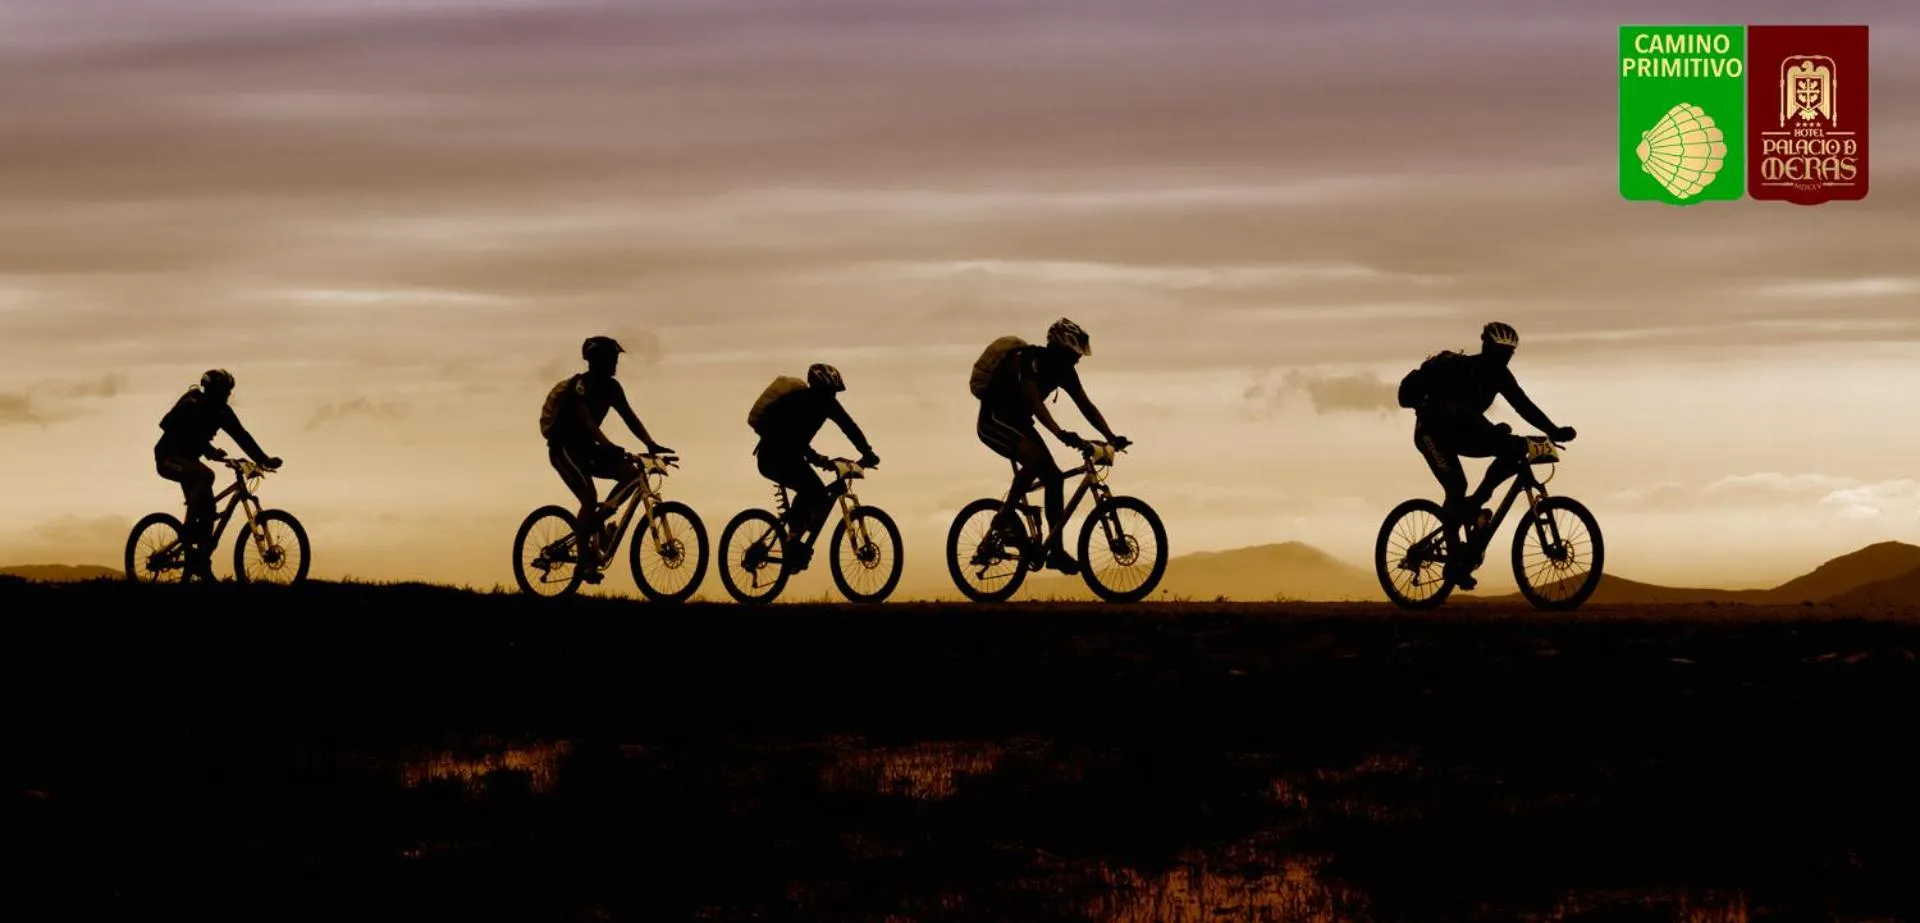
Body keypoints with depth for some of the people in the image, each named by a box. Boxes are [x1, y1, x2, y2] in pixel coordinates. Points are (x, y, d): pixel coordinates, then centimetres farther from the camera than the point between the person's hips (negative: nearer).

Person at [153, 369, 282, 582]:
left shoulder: (221, 411, 0)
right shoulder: (191, 406, -21)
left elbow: (241, 436, -1)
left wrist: (263, 459, -12)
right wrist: (210, 451, -47)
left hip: (188, 459, 8)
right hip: (169, 458, -8)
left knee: (207, 508, -4)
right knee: (205, 475, -35)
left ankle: (201, 564, 1)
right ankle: (188, 531, -28)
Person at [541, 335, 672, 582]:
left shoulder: (611, 387, 4)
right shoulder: (580, 385, -20)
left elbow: (630, 418, -1)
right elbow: (587, 422, -32)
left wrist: (650, 444, -16)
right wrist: (610, 447, -47)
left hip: (585, 447, 8)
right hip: (564, 448, -8)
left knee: (631, 473, -11)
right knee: (590, 497, -23)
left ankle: (595, 522, 2)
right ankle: (584, 561, -17)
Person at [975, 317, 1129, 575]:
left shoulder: (1063, 370, -1)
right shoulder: (1028, 360, -26)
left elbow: (1086, 406, -2)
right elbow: (1034, 401, -38)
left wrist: (1111, 437, -15)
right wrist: (1060, 434, -49)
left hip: (1018, 422, 8)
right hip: (994, 421, -8)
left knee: (1053, 477, -4)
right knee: (1034, 457, -33)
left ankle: (1056, 551, -1)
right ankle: (1006, 516, -17)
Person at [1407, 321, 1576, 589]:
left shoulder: (1499, 375, -4)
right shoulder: (1459, 369, -26)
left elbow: (1523, 405, -4)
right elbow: (1454, 410, -38)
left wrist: (1554, 431, -16)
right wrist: (1491, 430, -49)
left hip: (1461, 432, 7)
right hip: (1433, 431, -7)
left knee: (1515, 449, -14)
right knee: (1456, 486, -25)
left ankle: (1474, 505, -8)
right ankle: (1455, 561, -17)